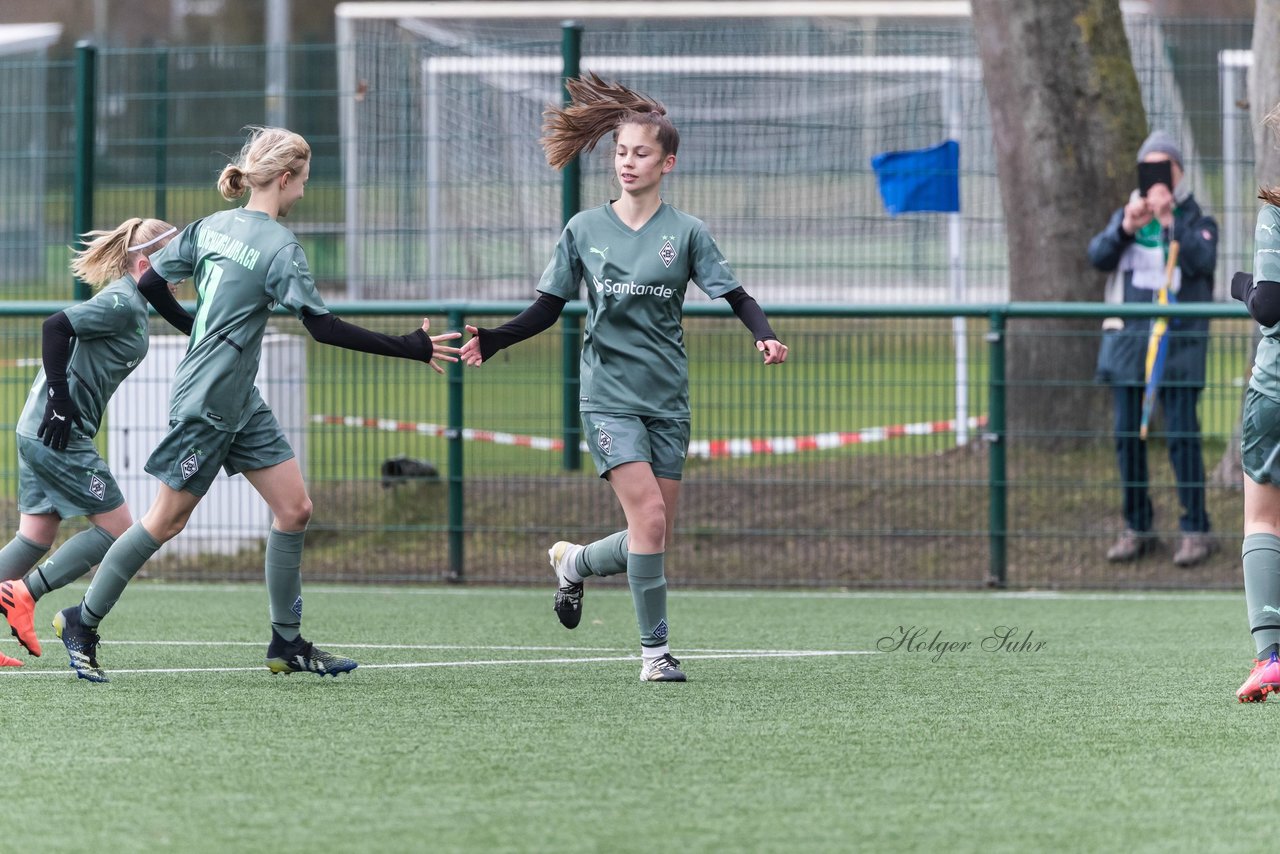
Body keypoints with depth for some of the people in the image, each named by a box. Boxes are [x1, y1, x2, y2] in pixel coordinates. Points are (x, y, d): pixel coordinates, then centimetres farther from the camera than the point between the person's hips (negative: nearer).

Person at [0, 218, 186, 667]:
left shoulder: (128, 302, 16)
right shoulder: (122, 303, -14)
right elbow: (56, 327, -22)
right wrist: (60, 399, -22)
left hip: (38, 430, 10)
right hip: (60, 433, -10)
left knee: (36, 537, 10)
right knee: (116, 528, -4)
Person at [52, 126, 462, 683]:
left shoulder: (212, 226, 6)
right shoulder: (279, 246, -17)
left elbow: (151, 283, 11)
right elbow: (322, 326, -20)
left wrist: (194, 328, 31)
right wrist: (408, 349, -17)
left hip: (241, 405, 9)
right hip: (207, 405, -9)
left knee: (294, 508, 6)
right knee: (167, 520, 1)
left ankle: (287, 644, 10)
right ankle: (82, 623, 12)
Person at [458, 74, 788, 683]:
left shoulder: (685, 233, 3)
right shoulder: (584, 230, 4)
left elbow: (735, 296, -1)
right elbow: (549, 307, 9)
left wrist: (764, 336, -22)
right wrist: (492, 341, -6)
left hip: (667, 400, 2)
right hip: (608, 397, -2)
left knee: (656, 537, 2)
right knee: (649, 517, -19)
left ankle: (574, 562, 33)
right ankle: (655, 650, -9)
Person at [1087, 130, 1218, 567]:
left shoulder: (1197, 219, 4)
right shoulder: (1126, 216, 13)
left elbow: (1202, 261, -13)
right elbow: (1098, 257, -2)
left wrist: (1170, 222, -22)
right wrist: (1126, 228, -18)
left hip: (1179, 341, -4)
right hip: (1129, 337, 4)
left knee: (1182, 435, -8)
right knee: (1128, 435, 6)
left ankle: (1195, 530, -3)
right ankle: (1137, 528, 14)